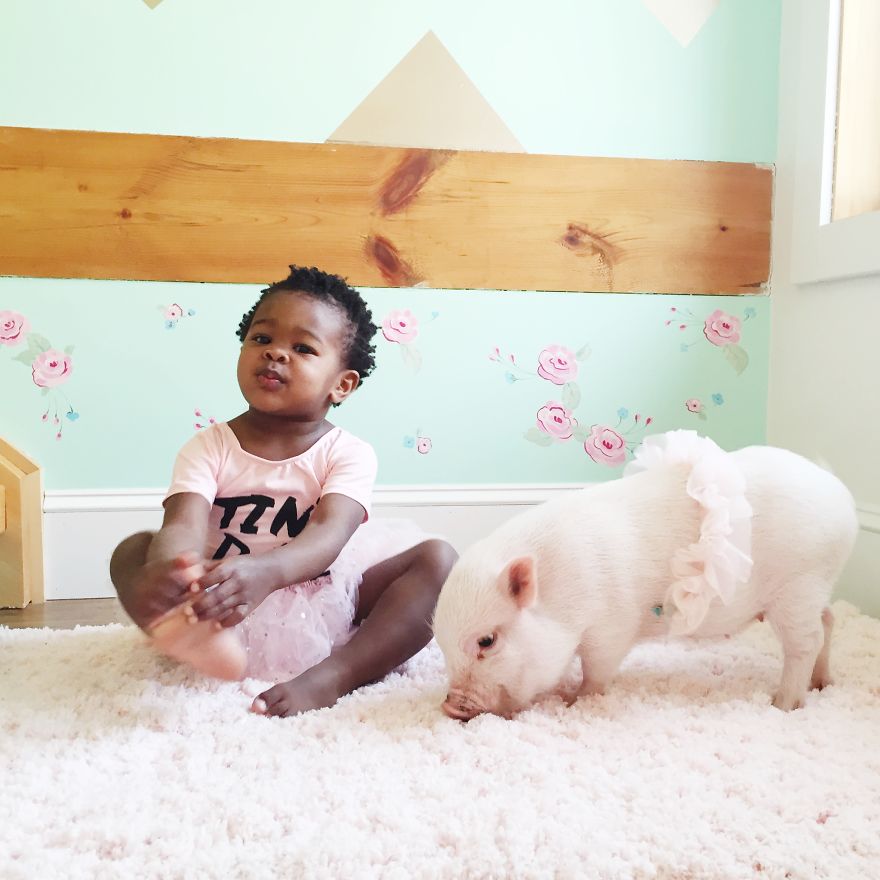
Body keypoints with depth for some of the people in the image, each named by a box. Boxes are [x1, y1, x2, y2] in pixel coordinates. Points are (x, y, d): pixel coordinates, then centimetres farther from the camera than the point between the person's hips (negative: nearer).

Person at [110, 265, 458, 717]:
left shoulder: (348, 454, -5)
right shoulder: (209, 449, -1)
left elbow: (331, 532, -23)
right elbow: (184, 525, -19)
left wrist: (265, 572, -46)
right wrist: (165, 570, -45)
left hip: (322, 608, 0)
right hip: (225, 614, 1)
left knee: (437, 558, -18)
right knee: (132, 550, -18)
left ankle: (332, 675, -35)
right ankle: (192, 637, -50)